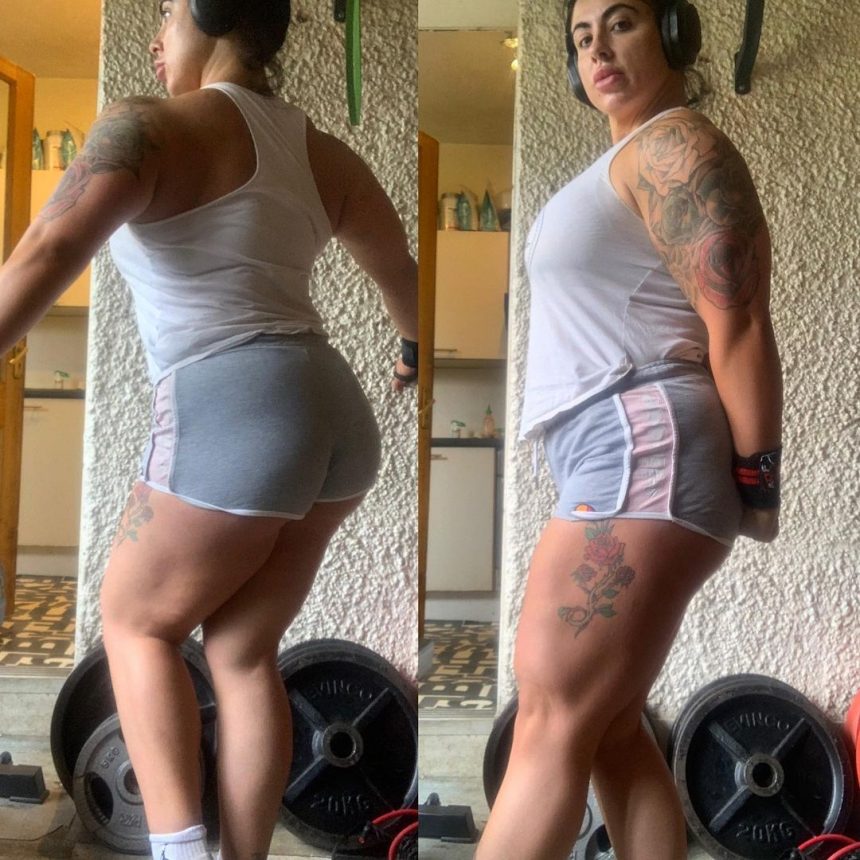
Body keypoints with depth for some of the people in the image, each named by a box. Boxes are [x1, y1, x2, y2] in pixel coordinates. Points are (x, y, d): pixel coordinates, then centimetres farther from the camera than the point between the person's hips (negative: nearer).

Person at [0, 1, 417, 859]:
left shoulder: (151, 128, -4)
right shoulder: (323, 153, 18)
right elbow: (403, 272, 30)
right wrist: (416, 349, 49)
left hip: (232, 416, -7)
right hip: (329, 413, 7)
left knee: (135, 621, 15)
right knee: (242, 653, 16)